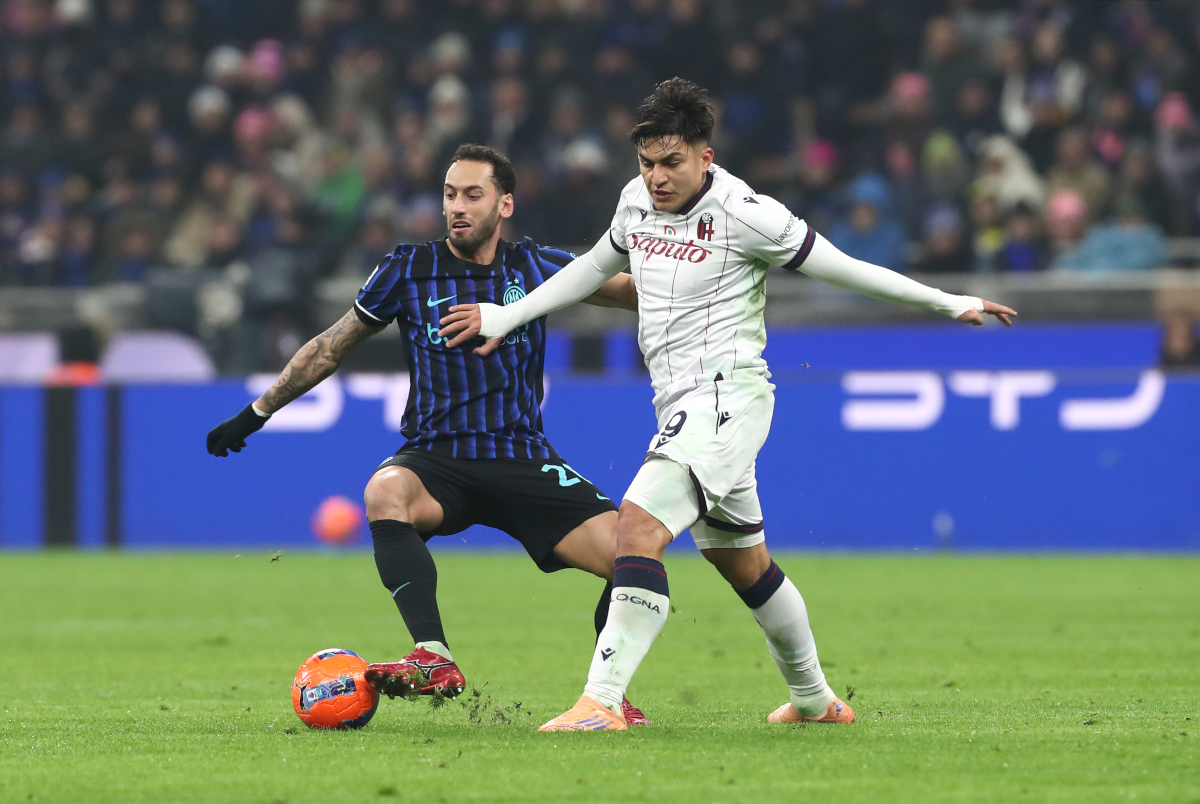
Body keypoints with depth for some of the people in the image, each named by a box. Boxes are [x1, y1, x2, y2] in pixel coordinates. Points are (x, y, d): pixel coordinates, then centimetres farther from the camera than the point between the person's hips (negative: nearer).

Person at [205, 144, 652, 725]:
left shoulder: (534, 267, 6)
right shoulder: (409, 269, 4)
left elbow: (630, 289, 10)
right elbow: (332, 346, 14)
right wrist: (258, 411, 17)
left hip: (523, 459, 1)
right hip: (436, 460, -1)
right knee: (386, 492, -38)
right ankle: (434, 659, -48)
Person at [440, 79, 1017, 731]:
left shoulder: (744, 214, -13)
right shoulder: (637, 200, 8)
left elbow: (841, 268, -5)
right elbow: (596, 267, 28)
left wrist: (950, 303, -2)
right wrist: (506, 317, 29)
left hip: (727, 394, -8)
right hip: (682, 405, 8)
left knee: (639, 524, -24)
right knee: (743, 563, 20)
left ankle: (601, 700, -30)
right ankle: (814, 699, 36)